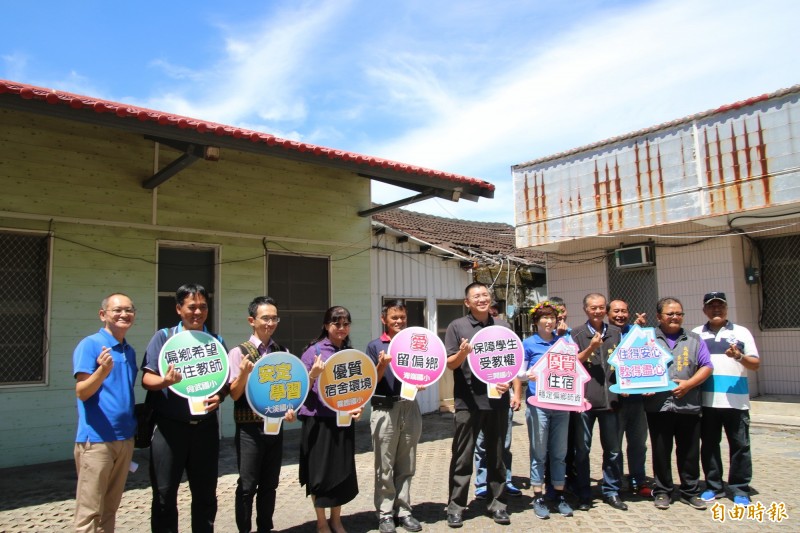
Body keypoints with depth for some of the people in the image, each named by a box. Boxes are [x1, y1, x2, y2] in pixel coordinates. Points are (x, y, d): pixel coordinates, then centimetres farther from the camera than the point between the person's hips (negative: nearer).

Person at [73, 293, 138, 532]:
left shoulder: (130, 351, 12)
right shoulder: (89, 345, -9)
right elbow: (82, 392, -17)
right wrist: (103, 370, -32)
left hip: (125, 438, 7)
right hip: (96, 439, -7)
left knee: (110, 509, 17)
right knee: (90, 512, 0)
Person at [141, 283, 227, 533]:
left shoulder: (217, 341, 8)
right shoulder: (163, 337, -1)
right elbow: (146, 379, -5)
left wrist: (219, 396, -10)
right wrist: (165, 381, -26)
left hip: (205, 426, 3)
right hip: (169, 427, -2)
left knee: (205, 493, 12)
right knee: (164, 494, 6)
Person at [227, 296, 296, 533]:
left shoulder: (283, 353, 5)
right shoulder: (239, 352, -9)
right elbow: (234, 394, -10)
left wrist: (290, 408, -4)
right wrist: (244, 373, -28)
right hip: (250, 428, -4)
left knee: (269, 484, 15)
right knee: (247, 486, 4)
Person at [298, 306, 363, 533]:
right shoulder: (313, 351, -8)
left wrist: (359, 406, -3)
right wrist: (314, 374, -26)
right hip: (319, 421, -4)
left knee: (343, 470, 11)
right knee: (320, 471, 5)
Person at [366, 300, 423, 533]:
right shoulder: (375, 346, -1)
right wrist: (382, 364, -20)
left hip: (410, 407, 3)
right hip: (385, 409, -3)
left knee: (406, 465, 11)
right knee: (385, 466, 5)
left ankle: (403, 510, 22)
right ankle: (385, 513, 16)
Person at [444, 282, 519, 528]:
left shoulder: (503, 326, 10)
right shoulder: (457, 326, -1)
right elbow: (449, 364, -4)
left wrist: (515, 390, 1)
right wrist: (462, 353, -24)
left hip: (498, 401, 3)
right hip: (468, 402, -3)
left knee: (496, 455, 13)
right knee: (462, 457, 4)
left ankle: (497, 502, 25)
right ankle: (455, 506, 14)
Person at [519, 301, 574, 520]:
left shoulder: (564, 341, 10)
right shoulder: (528, 343, 2)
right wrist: (529, 375, -20)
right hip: (538, 403, -3)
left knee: (559, 452, 10)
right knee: (539, 452, 2)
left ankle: (559, 495, 21)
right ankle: (538, 497, 12)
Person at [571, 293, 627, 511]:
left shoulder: (615, 332, 10)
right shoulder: (577, 333, 1)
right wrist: (591, 348, -15)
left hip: (610, 397, 3)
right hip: (584, 398, -3)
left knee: (613, 450, 9)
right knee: (582, 449, 5)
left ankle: (611, 491, 24)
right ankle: (583, 494, 16)